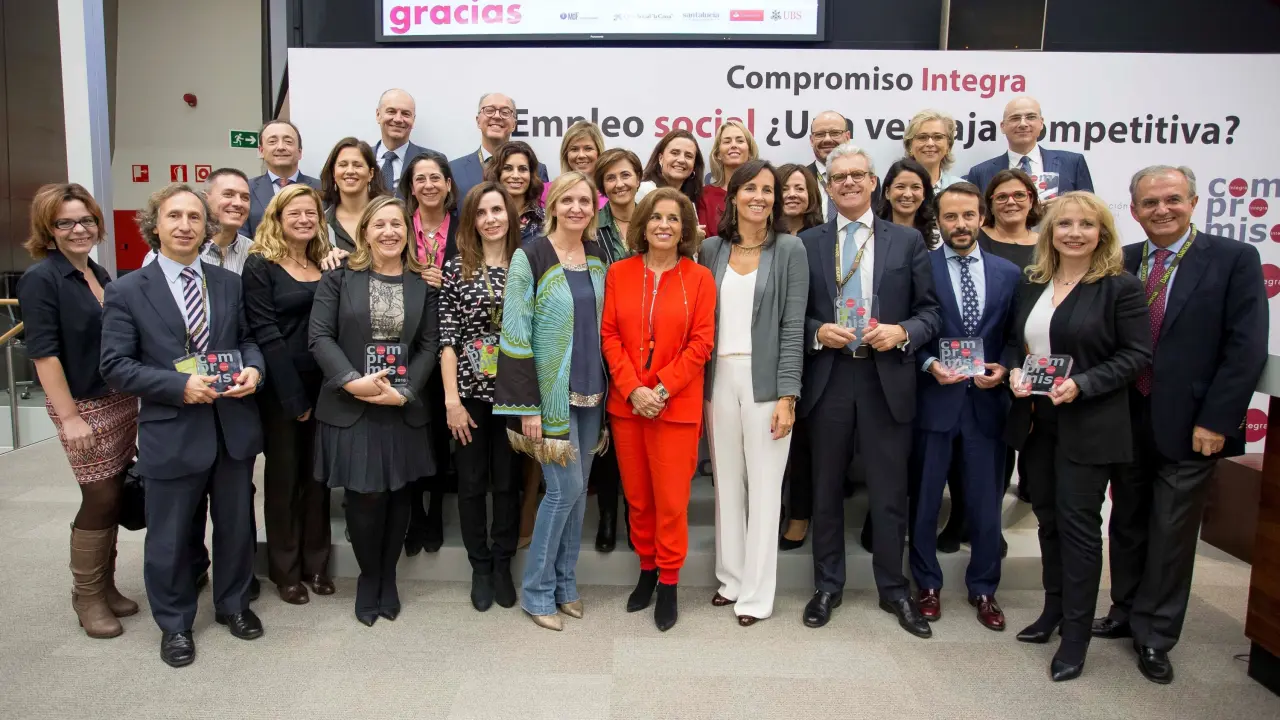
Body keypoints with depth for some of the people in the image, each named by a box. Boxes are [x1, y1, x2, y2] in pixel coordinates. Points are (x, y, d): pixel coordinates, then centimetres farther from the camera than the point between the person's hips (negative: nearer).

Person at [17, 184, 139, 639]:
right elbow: (42, 352, -16)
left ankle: (106, 585, 26)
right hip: (84, 407, -6)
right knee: (100, 499, -2)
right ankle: (86, 597, 16)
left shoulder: (100, 274, 9)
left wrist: (133, 393, 11)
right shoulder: (41, 279, -11)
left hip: (122, 400, 7)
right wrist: (69, 417, -19)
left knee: (114, 499, 11)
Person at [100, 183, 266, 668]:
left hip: (234, 426, 3)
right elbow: (116, 366, -8)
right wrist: (180, 386, -20)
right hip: (171, 432, -3)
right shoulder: (127, 291, -4)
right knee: (169, 537, 10)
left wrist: (252, 368, -9)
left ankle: (233, 604, 39)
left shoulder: (228, 283, 8)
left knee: (236, 525, 17)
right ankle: (175, 624, 31)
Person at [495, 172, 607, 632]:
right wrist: (526, 405, -16)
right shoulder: (531, 257, -10)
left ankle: (565, 582, 26)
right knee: (566, 487, -6)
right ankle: (537, 591, 12)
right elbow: (515, 334, -13)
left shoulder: (598, 257, 8)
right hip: (550, 391, -6)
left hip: (590, 390, 6)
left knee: (578, 489, 11)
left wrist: (608, 387, 9)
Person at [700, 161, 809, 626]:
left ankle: (757, 592, 13)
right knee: (726, 482, 10)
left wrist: (787, 395, -10)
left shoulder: (789, 249, 0)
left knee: (764, 485, 2)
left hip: (764, 378, -3)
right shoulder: (711, 248, 8)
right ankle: (731, 576, 25)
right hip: (718, 377, 3)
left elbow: (793, 326, -5)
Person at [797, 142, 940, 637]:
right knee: (827, 490, 12)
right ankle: (827, 586, 28)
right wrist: (817, 332, -13)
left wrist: (903, 332, -14)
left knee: (890, 493, 8)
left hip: (887, 379, 0)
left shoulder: (907, 240, 5)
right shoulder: (807, 243, 5)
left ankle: (893, 589, 27)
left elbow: (929, 311, 5)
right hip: (828, 378, 1)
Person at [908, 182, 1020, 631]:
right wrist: (930, 365, -17)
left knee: (986, 503, 11)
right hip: (934, 399, -2)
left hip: (986, 401, 2)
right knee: (925, 499, 10)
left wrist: (1002, 369, -9)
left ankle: (983, 589, 29)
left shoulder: (1008, 273, 7)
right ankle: (927, 584, 28)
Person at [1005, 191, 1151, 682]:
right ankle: (1054, 610, 30)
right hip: (1036, 420, 6)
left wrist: (1081, 384, -21)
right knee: (1047, 516, 14)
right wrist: (1014, 371, -4)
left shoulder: (1121, 287, -8)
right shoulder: (1032, 284, 9)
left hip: (1088, 425, -5)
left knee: (1078, 522, 0)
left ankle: (1076, 633, 12)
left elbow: (1137, 355, -10)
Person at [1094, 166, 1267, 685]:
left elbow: (1246, 348, -10)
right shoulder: (1121, 263, 5)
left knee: (1171, 534, 6)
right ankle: (1125, 613, 34)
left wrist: (1215, 421, -14)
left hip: (1188, 425, -4)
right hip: (1128, 420, 4)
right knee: (1127, 525, 16)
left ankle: (1155, 636, 22)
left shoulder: (1233, 260, -5)